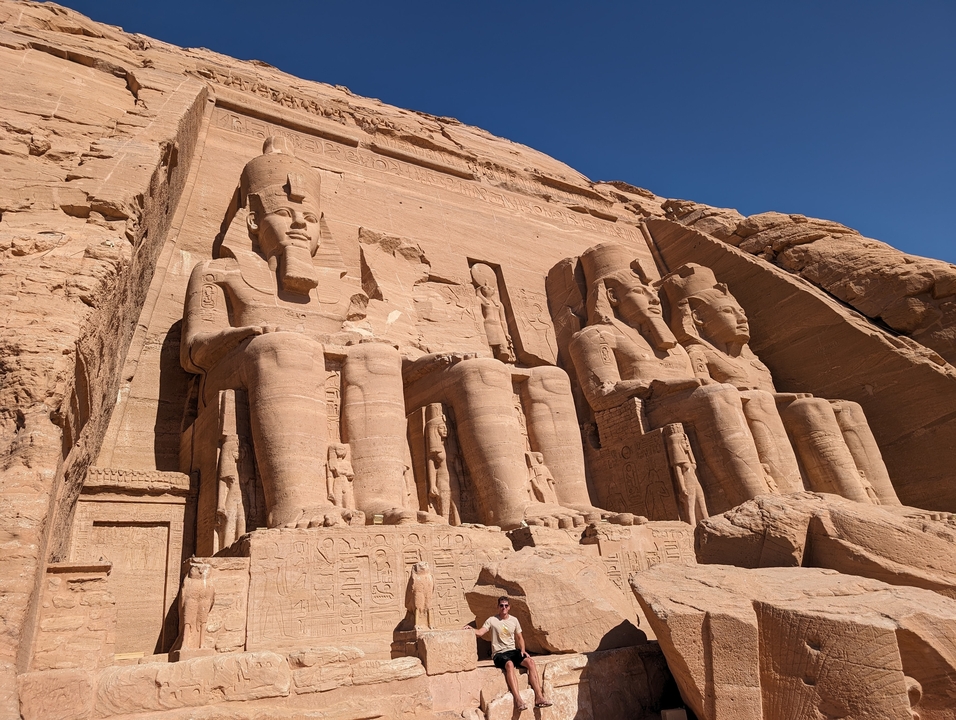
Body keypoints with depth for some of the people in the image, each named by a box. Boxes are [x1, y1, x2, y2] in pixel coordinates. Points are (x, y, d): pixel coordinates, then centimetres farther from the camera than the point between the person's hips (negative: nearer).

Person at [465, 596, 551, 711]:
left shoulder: (514, 620, 11)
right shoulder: (492, 620, 0)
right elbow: (480, 632, -13)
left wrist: (522, 650, 1)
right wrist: (471, 629, -33)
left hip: (513, 651, 4)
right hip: (499, 653, -4)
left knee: (530, 661, -24)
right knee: (509, 664, -37)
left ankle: (539, 697, -25)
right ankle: (518, 700, -41)